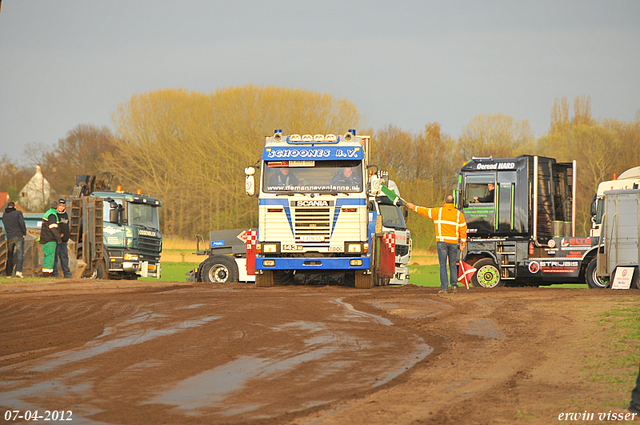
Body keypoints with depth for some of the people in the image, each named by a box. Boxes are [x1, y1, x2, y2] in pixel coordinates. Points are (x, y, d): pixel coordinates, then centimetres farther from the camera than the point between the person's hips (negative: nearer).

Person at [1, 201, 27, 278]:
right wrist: (24, 233, -3)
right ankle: (18, 271, -26)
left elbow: (5, 226, 16)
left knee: (9, 256, 13)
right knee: (20, 254, -8)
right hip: (19, 236, -4)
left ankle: (8, 274, 14)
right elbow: (22, 223, -12)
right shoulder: (18, 213, -3)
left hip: (9, 237, 4)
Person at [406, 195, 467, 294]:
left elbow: (425, 211, 12)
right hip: (454, 242, 2)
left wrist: (413, 207, 28)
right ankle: (454, 285, 8)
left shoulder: (438, 211, 1)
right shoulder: (459, 214, 5)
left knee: (443, 265, -3)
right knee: (453, 265, 13)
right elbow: (463, 229, 4)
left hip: (442, 241, -2)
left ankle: (444, 288, -8)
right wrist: (463, 243, 9)